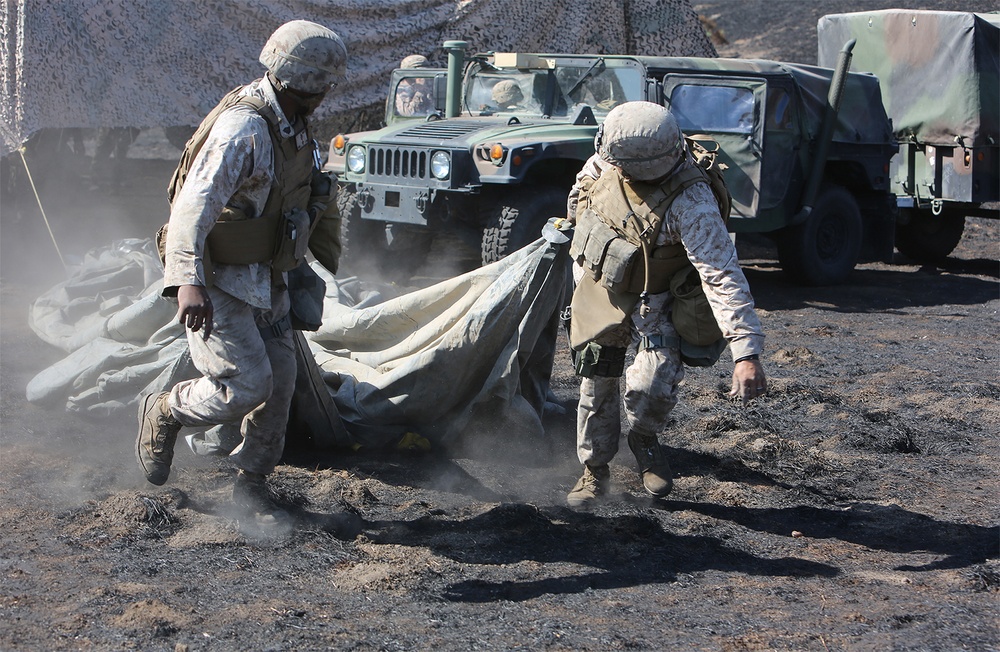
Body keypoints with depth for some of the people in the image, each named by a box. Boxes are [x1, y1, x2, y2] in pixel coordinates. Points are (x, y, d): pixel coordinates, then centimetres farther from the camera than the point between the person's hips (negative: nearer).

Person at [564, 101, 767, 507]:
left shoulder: (690, 203, -35)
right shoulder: (606, 160, -16)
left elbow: (722, 276, -39)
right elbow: (582, 195, 9)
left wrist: (747, 354, -45)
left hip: (651, 303, -5)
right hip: (595, 288, 5)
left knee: (651, 385, -22)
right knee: (596, 384, 11)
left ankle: (644, 440, 12)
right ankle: (595, 470, 31)